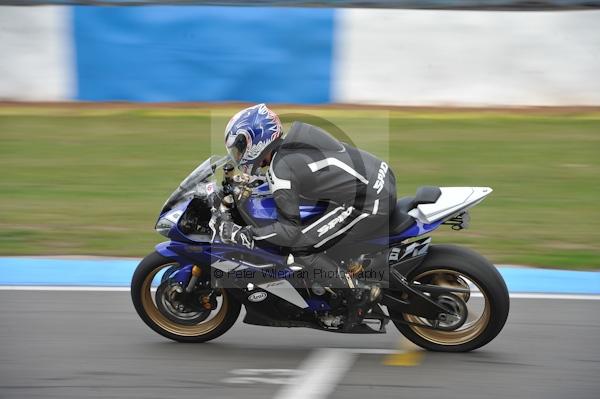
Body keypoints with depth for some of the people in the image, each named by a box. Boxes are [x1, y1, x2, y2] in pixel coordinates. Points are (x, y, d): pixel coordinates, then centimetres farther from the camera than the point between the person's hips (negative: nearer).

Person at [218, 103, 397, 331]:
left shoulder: (279, 171, -14)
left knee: (300, 249, -3)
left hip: (371, 205, -9)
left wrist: (242, 235, -7)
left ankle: (356, 297, 4)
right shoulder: (295, 136, 8)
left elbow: (290, 230, -14)